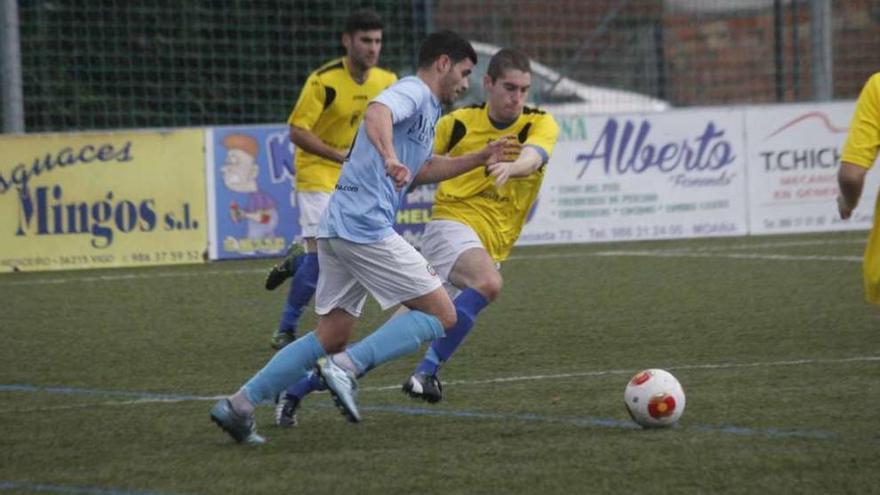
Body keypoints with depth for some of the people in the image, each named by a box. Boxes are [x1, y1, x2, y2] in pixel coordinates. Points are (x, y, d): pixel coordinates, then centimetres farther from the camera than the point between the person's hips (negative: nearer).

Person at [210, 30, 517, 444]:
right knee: (441, 314, -6)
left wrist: (479, 159, 31)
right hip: (365, 227, -10)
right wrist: (389, 157, -47)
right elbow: (377, 114, -29)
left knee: (332, 336, 12)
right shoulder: (412, 92, -6)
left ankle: (239, 404, 6)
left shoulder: (424, 107, 25)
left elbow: (421, 170, 38)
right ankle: (347, 368, -16)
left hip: (338, 227, 10)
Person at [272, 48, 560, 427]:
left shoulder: (540, 124, 0)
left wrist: (511, 166, -45)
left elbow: (534, 156, -23)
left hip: (490, 248, 2)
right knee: (488, 283, -38)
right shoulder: (460, 122, 1)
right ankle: (427, 372, -33)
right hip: (452, 223, -2)